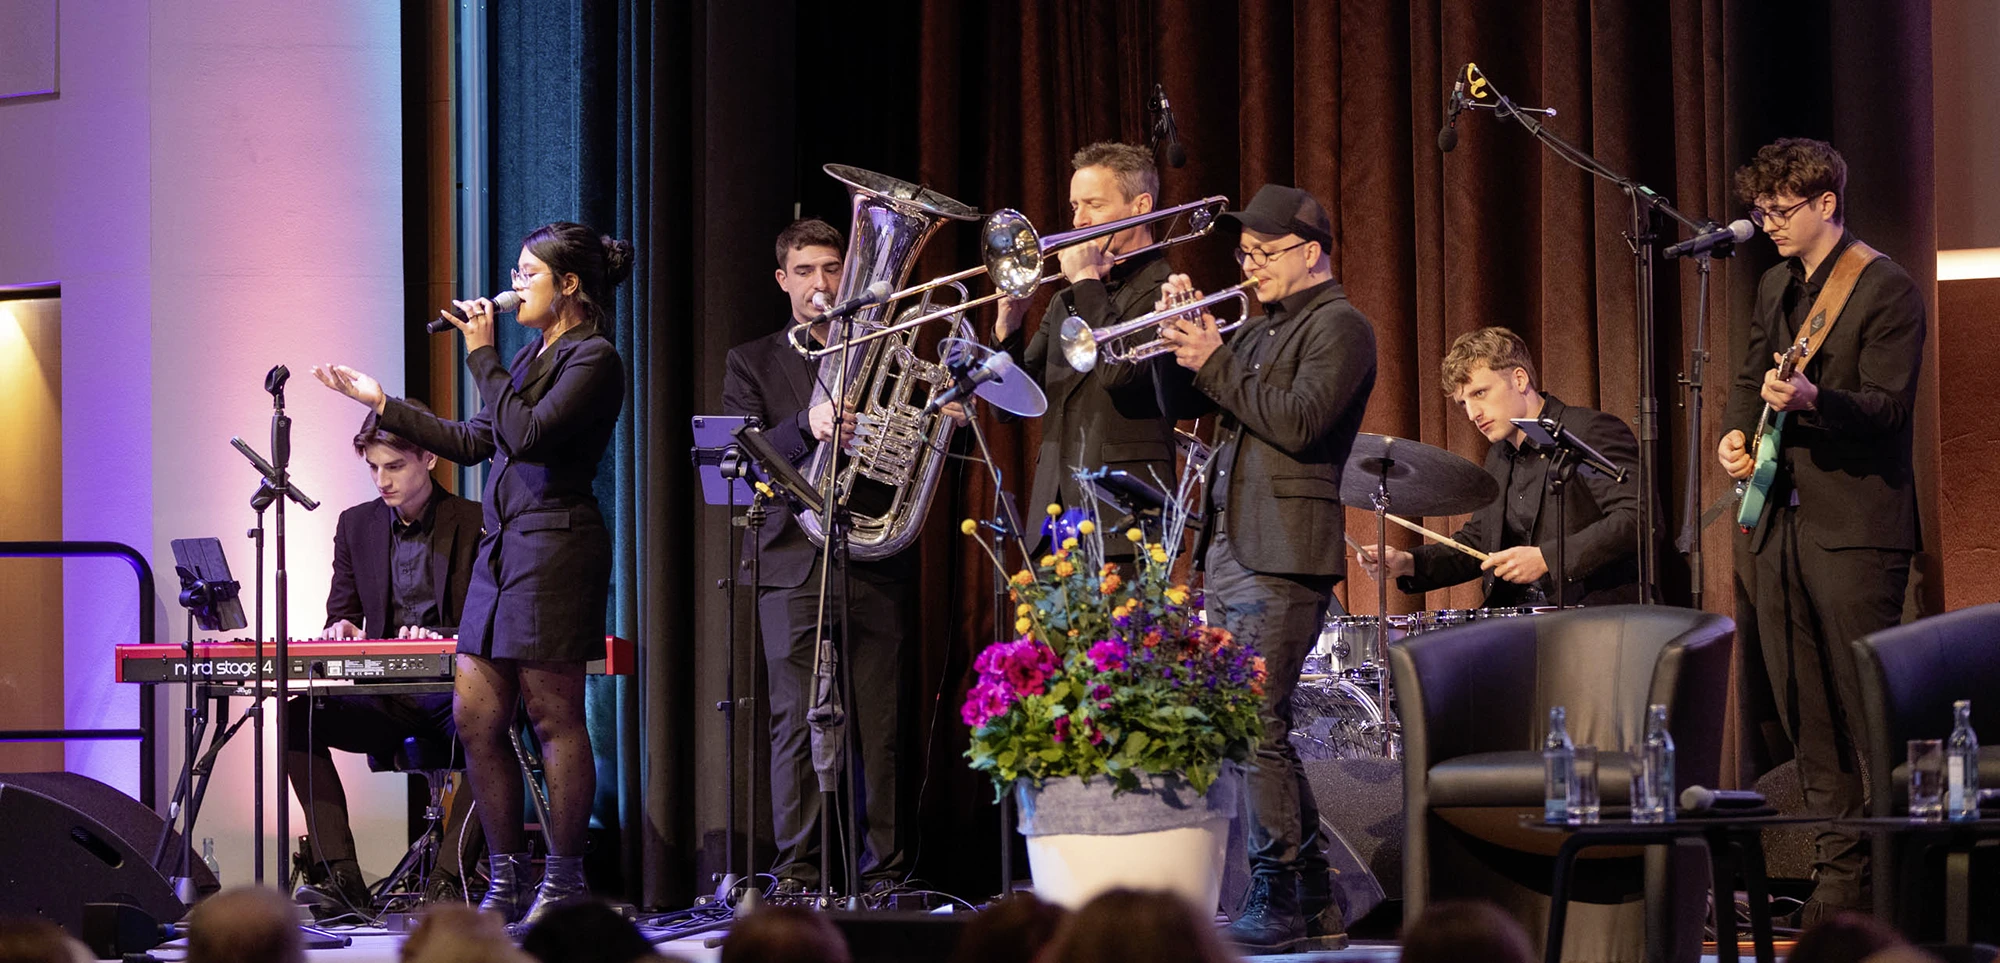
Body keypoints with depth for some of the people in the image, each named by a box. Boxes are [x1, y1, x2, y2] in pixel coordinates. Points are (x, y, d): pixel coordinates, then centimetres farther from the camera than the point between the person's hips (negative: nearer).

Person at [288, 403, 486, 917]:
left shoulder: (475, 523, 1)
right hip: (382, 697, 4)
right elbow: (341, 611, 17)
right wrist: (342, 628, -7)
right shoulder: (356, 525, 13)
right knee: (299, 719, -24)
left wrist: (446, 640, -23)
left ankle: (447, 878, -32)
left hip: (450, 688, -4)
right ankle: (340, 876, -25)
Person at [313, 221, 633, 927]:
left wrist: (482, 356, -13)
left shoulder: (594, 361, -8)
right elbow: (473, 442, 24)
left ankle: (563, 882, 4)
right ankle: (507, 879, 14)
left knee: (554, 716, -4)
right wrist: (382, 404, 24)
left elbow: (527, 433, -20)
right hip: (503, 546, 9)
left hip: (556, 545, -9)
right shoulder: (533, 355, 20)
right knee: (475, 717, 6)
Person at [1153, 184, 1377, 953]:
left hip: (1282, 556, -9)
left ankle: (1276, 903, -10)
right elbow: (1180, 405, 21)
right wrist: (1180, 337, 6)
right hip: (1228, 549, 9)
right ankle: (1317, 904, 14)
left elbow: (1299, 421, -17)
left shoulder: (1339, 327, -5)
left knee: (1259, 729, -13)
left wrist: (1217, 363, -13)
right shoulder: (1259, 329, 22)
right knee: (1250, 729, 9)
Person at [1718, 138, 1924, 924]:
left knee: (1866, 713, -8)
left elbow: (1889, 404, -14)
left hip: (1854, 528, -8)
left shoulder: (1886, 290, -8)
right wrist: (1734, 431, 4)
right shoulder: (1775, 287, 17)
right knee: (1805, 716, 8)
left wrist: (1811, 399, -31)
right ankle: (1838, 873, 14)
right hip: (1780, 523, 8)